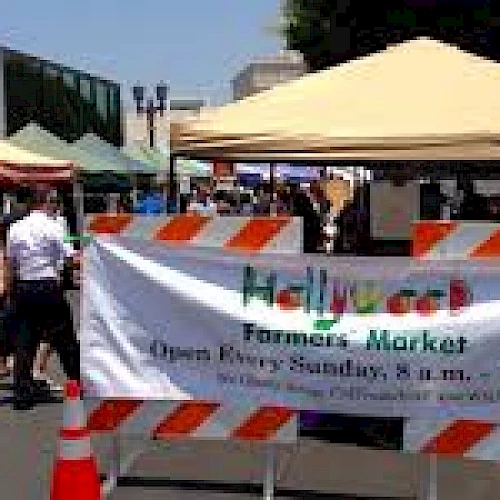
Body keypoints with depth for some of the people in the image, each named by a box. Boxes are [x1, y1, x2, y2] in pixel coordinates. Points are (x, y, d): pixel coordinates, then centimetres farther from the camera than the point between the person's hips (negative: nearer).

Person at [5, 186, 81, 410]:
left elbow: (9, 266, 12)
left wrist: (10, 292, 19)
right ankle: (79, 382, 14)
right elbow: (71, 258, -12)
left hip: (23, 289, 5)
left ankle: (22, 393, 7)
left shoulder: (15, 228, 9)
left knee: (24, 343, 6)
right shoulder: (51, 227, -8)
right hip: (48, 287, -5)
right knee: (65, 340, 5)